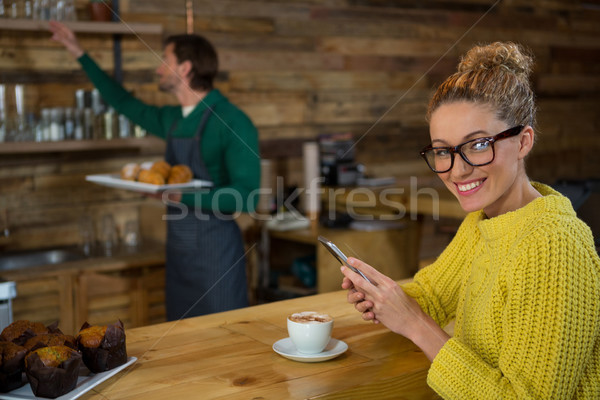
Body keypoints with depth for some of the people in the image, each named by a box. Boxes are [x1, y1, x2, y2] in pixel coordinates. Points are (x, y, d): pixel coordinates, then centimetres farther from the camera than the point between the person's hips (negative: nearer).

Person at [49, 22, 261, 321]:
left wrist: (183, 197, -27)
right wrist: (80, 54, 30)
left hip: (214, 249, -7)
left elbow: (245, 197, -19)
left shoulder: (232, 123, -14)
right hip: (178, 248, 7)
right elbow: (128, 105, 27)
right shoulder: (173, 119, 9)